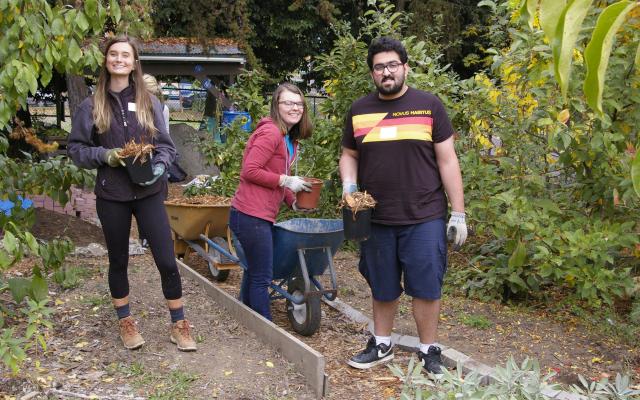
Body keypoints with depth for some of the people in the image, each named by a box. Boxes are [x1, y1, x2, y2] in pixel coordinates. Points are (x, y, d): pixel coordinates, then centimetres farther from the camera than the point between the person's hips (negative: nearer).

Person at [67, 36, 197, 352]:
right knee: (118, 261, 14)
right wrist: (104, 155, -14)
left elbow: (165, 145, 5)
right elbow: (76, 148, 4)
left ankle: (179, 325, 15)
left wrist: (159, 166, -14)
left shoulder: (149, 101, 2)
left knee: (166, 260, -2)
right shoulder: (93, 104, 0)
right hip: (111, 195, 0)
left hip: (148, 192, 0)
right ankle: (125, 322, 33)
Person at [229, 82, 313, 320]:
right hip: (252, 217, -10)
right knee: (262, 277, 0)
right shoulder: (270, 132, -15)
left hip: (262, 216, 10)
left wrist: (292, 201, 6)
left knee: (254, 271, 22)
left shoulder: (289, 139, 16)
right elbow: (250, 171, -21)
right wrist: (286, 181, -17)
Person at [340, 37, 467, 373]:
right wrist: (349, 185, -5)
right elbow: (349, 156, 17)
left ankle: (428, 350, 22)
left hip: (424, 218, -2)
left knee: (425, 287, 3)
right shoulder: (359, 110, 7)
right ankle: (381, 345, 33)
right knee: (382, 287, 15)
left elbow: (447, 161, -1)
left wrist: (458, 213, -4)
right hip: (376, 219, 3)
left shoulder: (428, 105, -1)